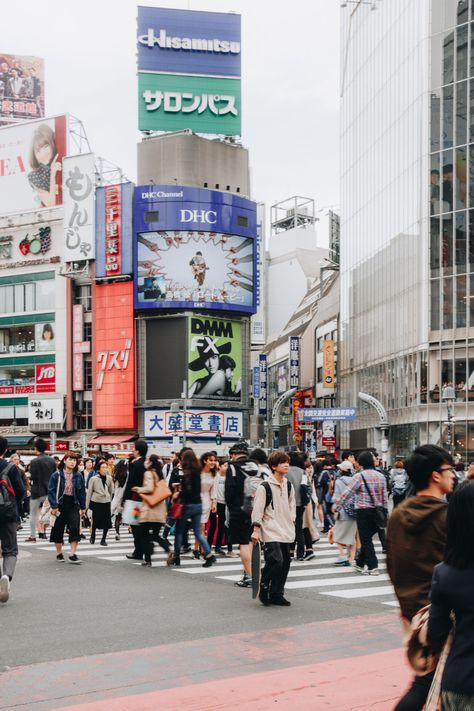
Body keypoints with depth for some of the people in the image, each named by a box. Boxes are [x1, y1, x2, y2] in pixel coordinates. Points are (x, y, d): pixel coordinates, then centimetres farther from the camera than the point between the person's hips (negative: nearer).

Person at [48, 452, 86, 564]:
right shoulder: (56, 475, -5)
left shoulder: (78, 476, 4)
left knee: (75, 529, -8)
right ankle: (59, 553, 21)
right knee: (58, 530, 6)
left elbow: (82, 492, 9)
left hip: (73, 505, 2)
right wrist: (54, 506, -13)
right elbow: (51, 491, -7)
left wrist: (83, 507, 8)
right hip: (60, 504, -2)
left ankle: (73, 554, -3)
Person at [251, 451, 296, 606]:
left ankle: (277, 594, 18)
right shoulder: (264, 487, -9)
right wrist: (256, 529, -12)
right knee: (276, 560, -18)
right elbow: (257, 509, -9)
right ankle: (264, 587, 4)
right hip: (271, 531, -7)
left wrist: (291, 523, 16)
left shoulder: (289, 486, 12)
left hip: (286, 532, 7)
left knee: (285, 562, 6)